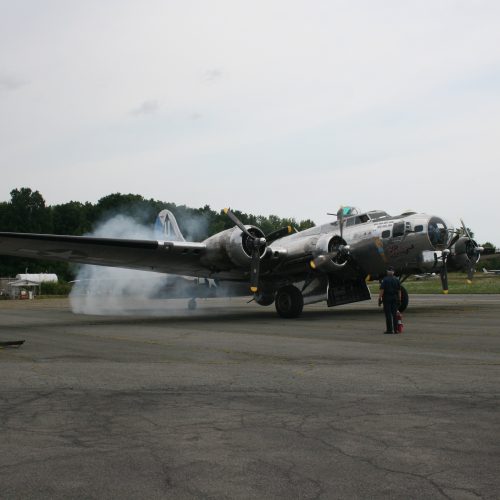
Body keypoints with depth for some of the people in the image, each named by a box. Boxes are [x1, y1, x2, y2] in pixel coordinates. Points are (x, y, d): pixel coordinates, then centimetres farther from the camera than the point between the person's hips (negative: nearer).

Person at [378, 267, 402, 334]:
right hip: (395, 298, 4)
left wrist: (379, 299, -10)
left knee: (388, 314, -3)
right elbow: (399, 291, 8)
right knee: (394, 314, 7)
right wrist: (399, 300, 13)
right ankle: (395, 329, 5)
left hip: (387, 299, -4)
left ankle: (389, 329, -4)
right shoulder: (397, 280, 7)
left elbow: (382, 290, -13)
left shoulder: (385, 280, -7)